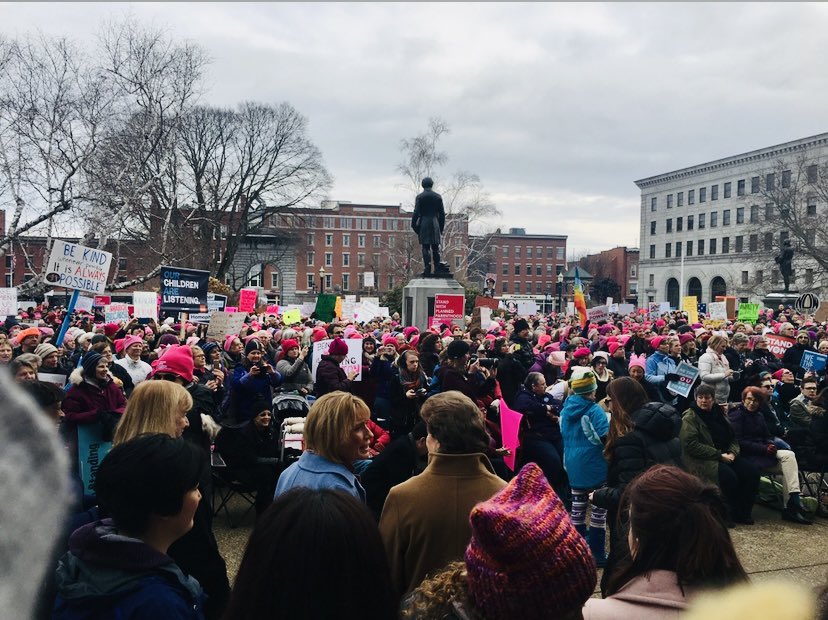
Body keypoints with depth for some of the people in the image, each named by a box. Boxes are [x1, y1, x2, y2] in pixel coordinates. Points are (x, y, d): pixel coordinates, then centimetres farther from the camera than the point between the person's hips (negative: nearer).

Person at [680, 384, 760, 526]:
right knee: (729, 476, -31)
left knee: (752, 472, -14)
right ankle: (734, 513, -10)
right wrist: (720, 455, -17)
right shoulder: (690, 417, -7)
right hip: (702, 460, -7)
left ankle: (744, 512, -2)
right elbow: (692, 445, -17)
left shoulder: (718, 413, 15)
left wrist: (732, 453, -4)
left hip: (725, 456, 7)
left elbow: (733, 438, 19)